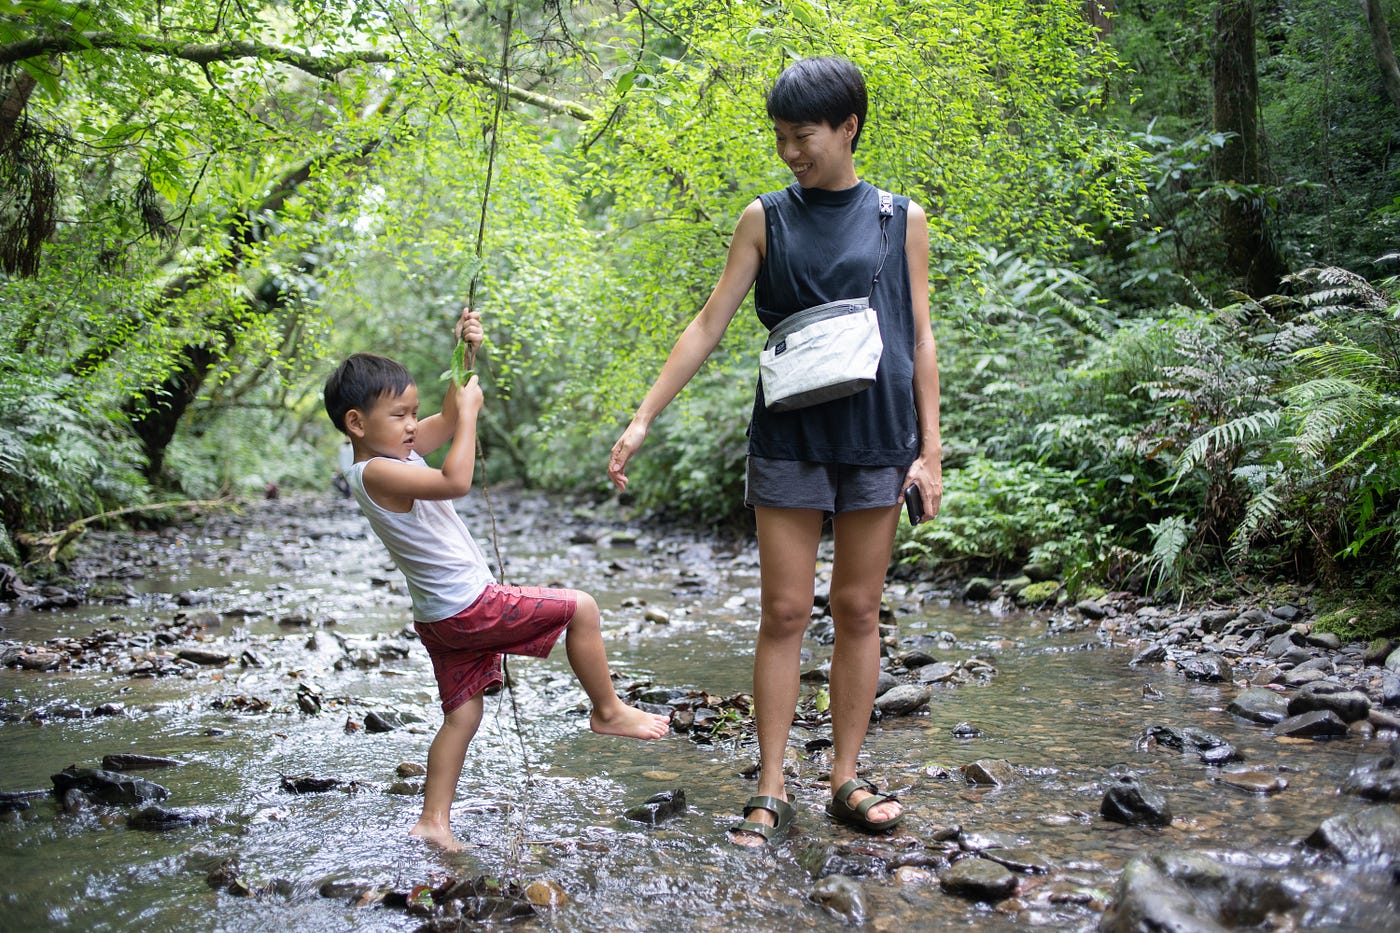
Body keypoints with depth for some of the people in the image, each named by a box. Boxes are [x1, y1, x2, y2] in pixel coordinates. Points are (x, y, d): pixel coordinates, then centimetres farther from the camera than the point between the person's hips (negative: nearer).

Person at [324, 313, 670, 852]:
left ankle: (434, 819, 18)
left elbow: (448, 421, 17)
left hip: (446, 617, 10)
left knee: (462, 716, 15)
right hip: (468, 607, -10)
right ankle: (608, 711, 10)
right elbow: (456, 481, -31)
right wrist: (470, 411, -21)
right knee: (580, 608, -4)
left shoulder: (396, 454, 9)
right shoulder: (377, 473, -20)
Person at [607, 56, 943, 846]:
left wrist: (930, 449, 1)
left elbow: (920, 338, 6)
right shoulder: (767, 219, 5)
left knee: (859, 611, 5)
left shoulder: (901, 219, 5)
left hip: (875, 434, 0)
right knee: (785, 613, 0)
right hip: (790, 436, 0)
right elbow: (709, 326, 4)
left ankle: (847, 781, 15)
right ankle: (772, 792, 6)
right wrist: (643, 418, -2)